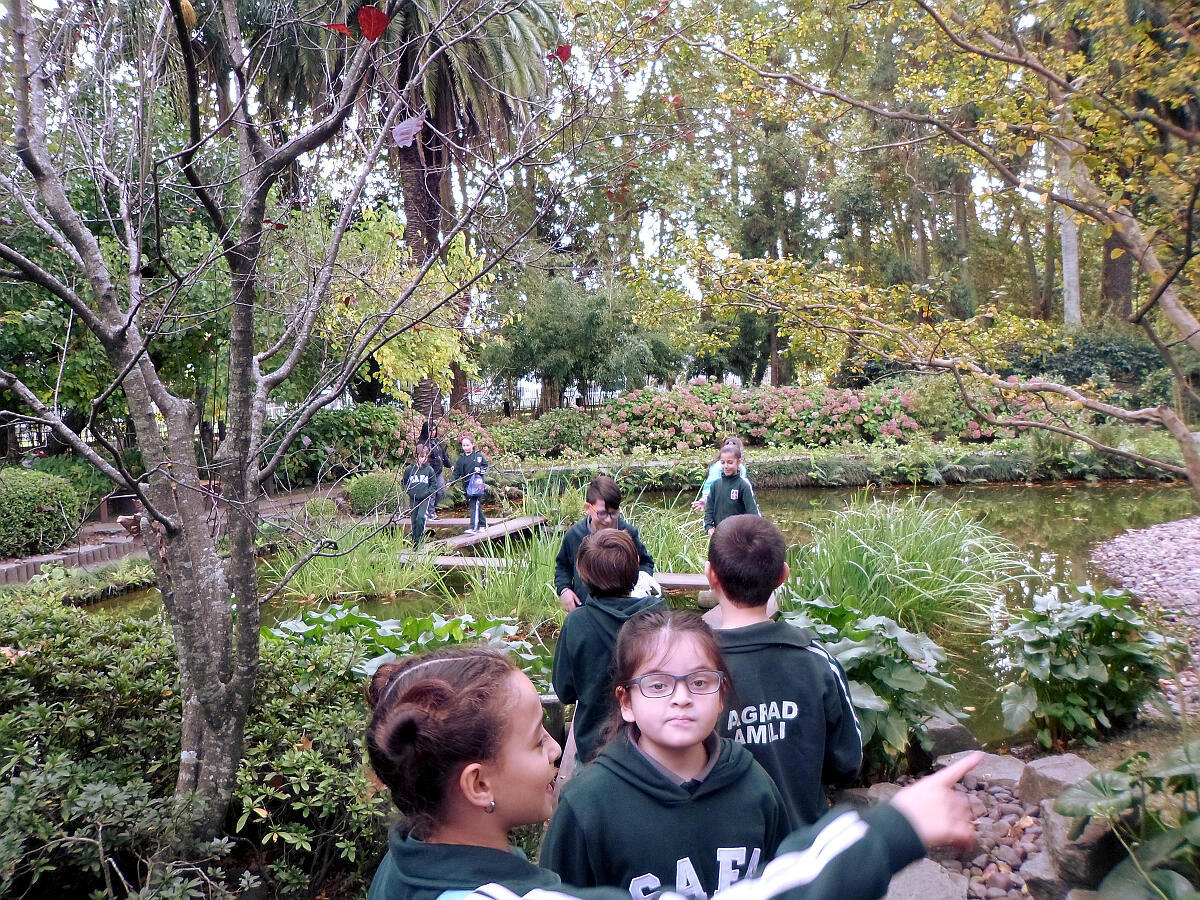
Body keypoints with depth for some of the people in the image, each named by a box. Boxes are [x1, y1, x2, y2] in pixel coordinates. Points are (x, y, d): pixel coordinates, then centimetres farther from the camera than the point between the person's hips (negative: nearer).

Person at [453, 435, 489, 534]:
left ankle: (473, 528, -13)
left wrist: (480, 470, -13)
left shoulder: (479, 456, 1)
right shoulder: (460, 458, 9)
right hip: (466, 485, 5)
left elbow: (486, 467, 7)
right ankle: (482, 524, 26)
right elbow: (456, 472, 6)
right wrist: (451, 482, -7)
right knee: (474, 506, 11)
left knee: (474, 505, -11)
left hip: (477, 484, -4)